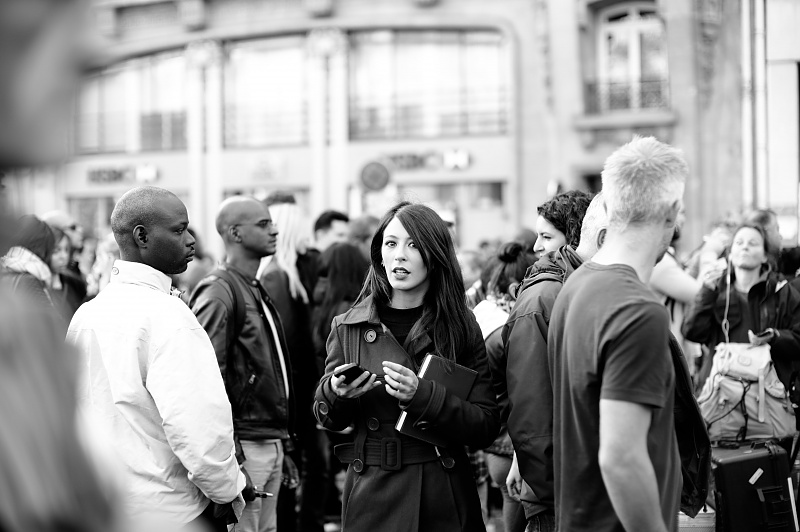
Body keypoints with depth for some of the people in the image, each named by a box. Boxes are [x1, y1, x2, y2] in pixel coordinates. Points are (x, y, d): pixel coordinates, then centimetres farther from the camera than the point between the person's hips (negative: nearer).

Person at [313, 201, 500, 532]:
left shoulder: (461, 328, -2)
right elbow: (326, 419, 8)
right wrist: (335, 392, -15)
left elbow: (486, 428, -7)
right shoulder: (348, 328, 1)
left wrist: (423, 396, -22)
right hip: (371, 496, 1)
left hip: (445, 504, -1)